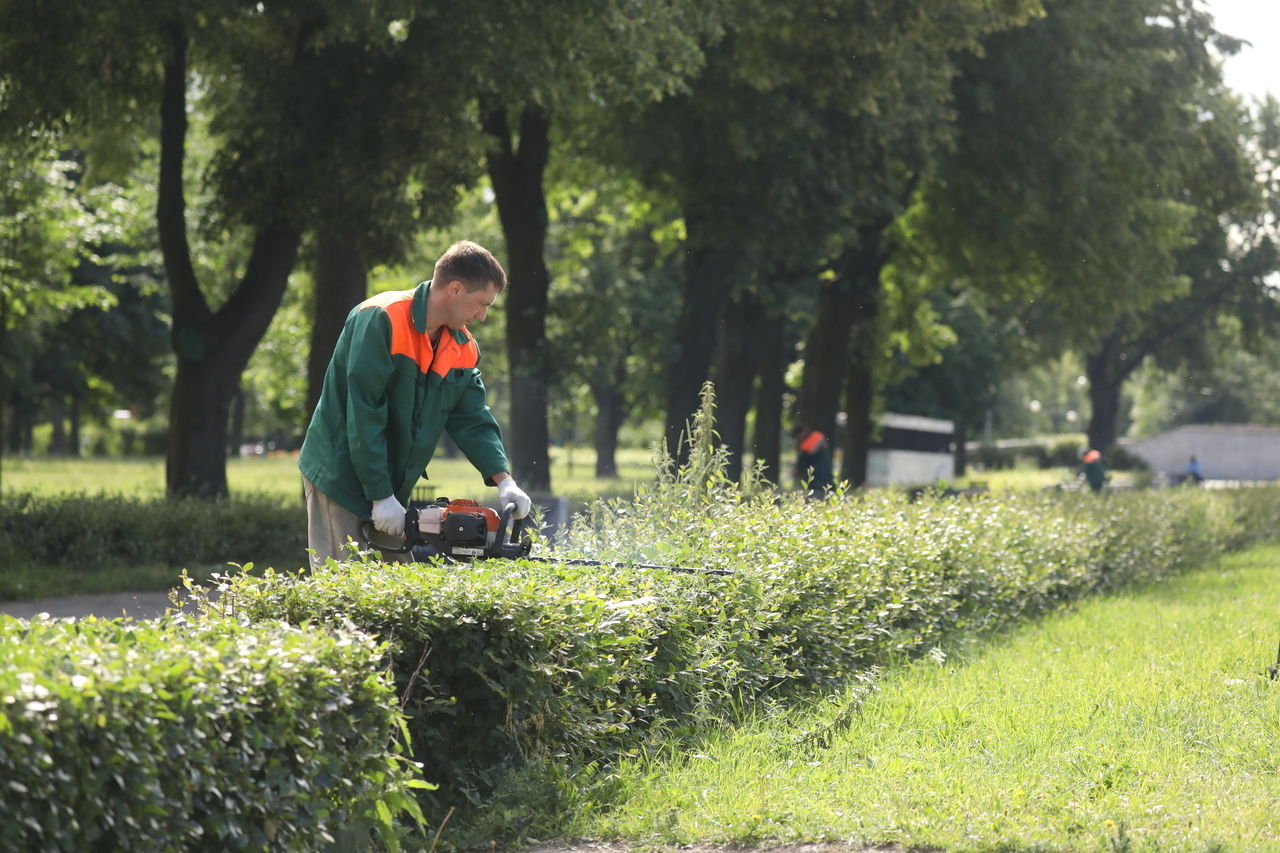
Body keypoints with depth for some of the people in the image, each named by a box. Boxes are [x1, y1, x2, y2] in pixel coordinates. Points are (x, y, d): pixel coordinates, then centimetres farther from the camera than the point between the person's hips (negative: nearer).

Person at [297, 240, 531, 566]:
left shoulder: (463, 350, 6)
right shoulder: (381, 320, -19)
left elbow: (473, 420, 5)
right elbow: (364, 415, -22)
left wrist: (504, 481, -12)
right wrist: (382, 497, -22)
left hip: (391, 489, 8)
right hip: (342, 476, -8)